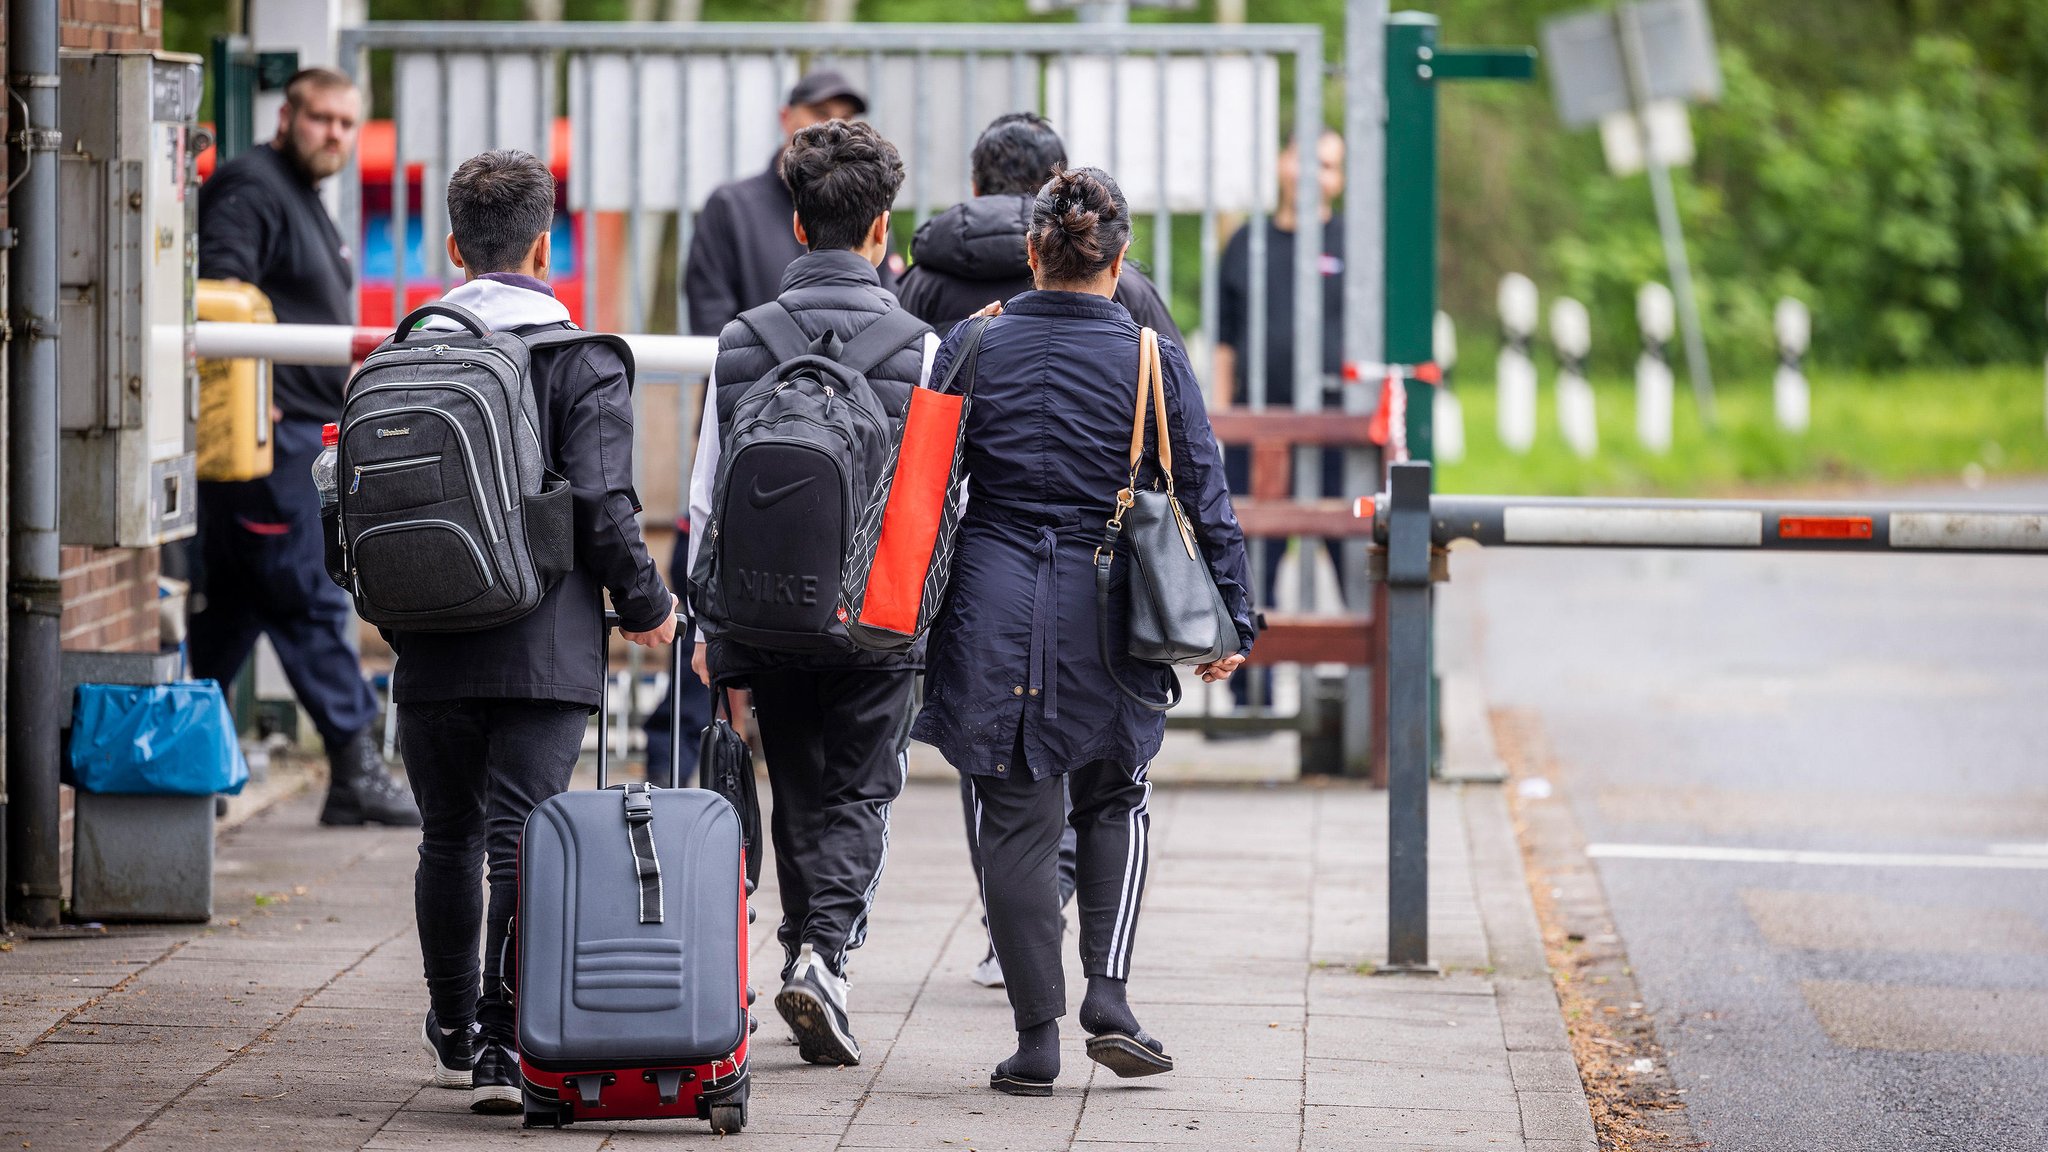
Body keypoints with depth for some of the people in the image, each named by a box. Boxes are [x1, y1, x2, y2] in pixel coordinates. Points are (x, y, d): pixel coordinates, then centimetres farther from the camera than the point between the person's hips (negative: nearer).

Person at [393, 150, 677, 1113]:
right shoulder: (582, 364, -6)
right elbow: (602, 508, -13)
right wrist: (646, 606, 3)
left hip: (431, 652, 3)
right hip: (546, 651, -3)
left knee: (449, 839, 16)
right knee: (521, 841, -5)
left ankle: (454, 1033, 28)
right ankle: (502, 1044, -15)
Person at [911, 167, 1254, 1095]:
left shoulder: (974, 347, 0)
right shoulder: (1154, 362, -3)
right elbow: (1205, 498, 1)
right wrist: (1229, 623, 9)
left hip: (990, 610, 0)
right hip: (1104, 611, 0)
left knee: (1015, 821, 6)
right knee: (1113, 804, 20)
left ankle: (1036, 1036, 5)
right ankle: (1107, 995, 4)